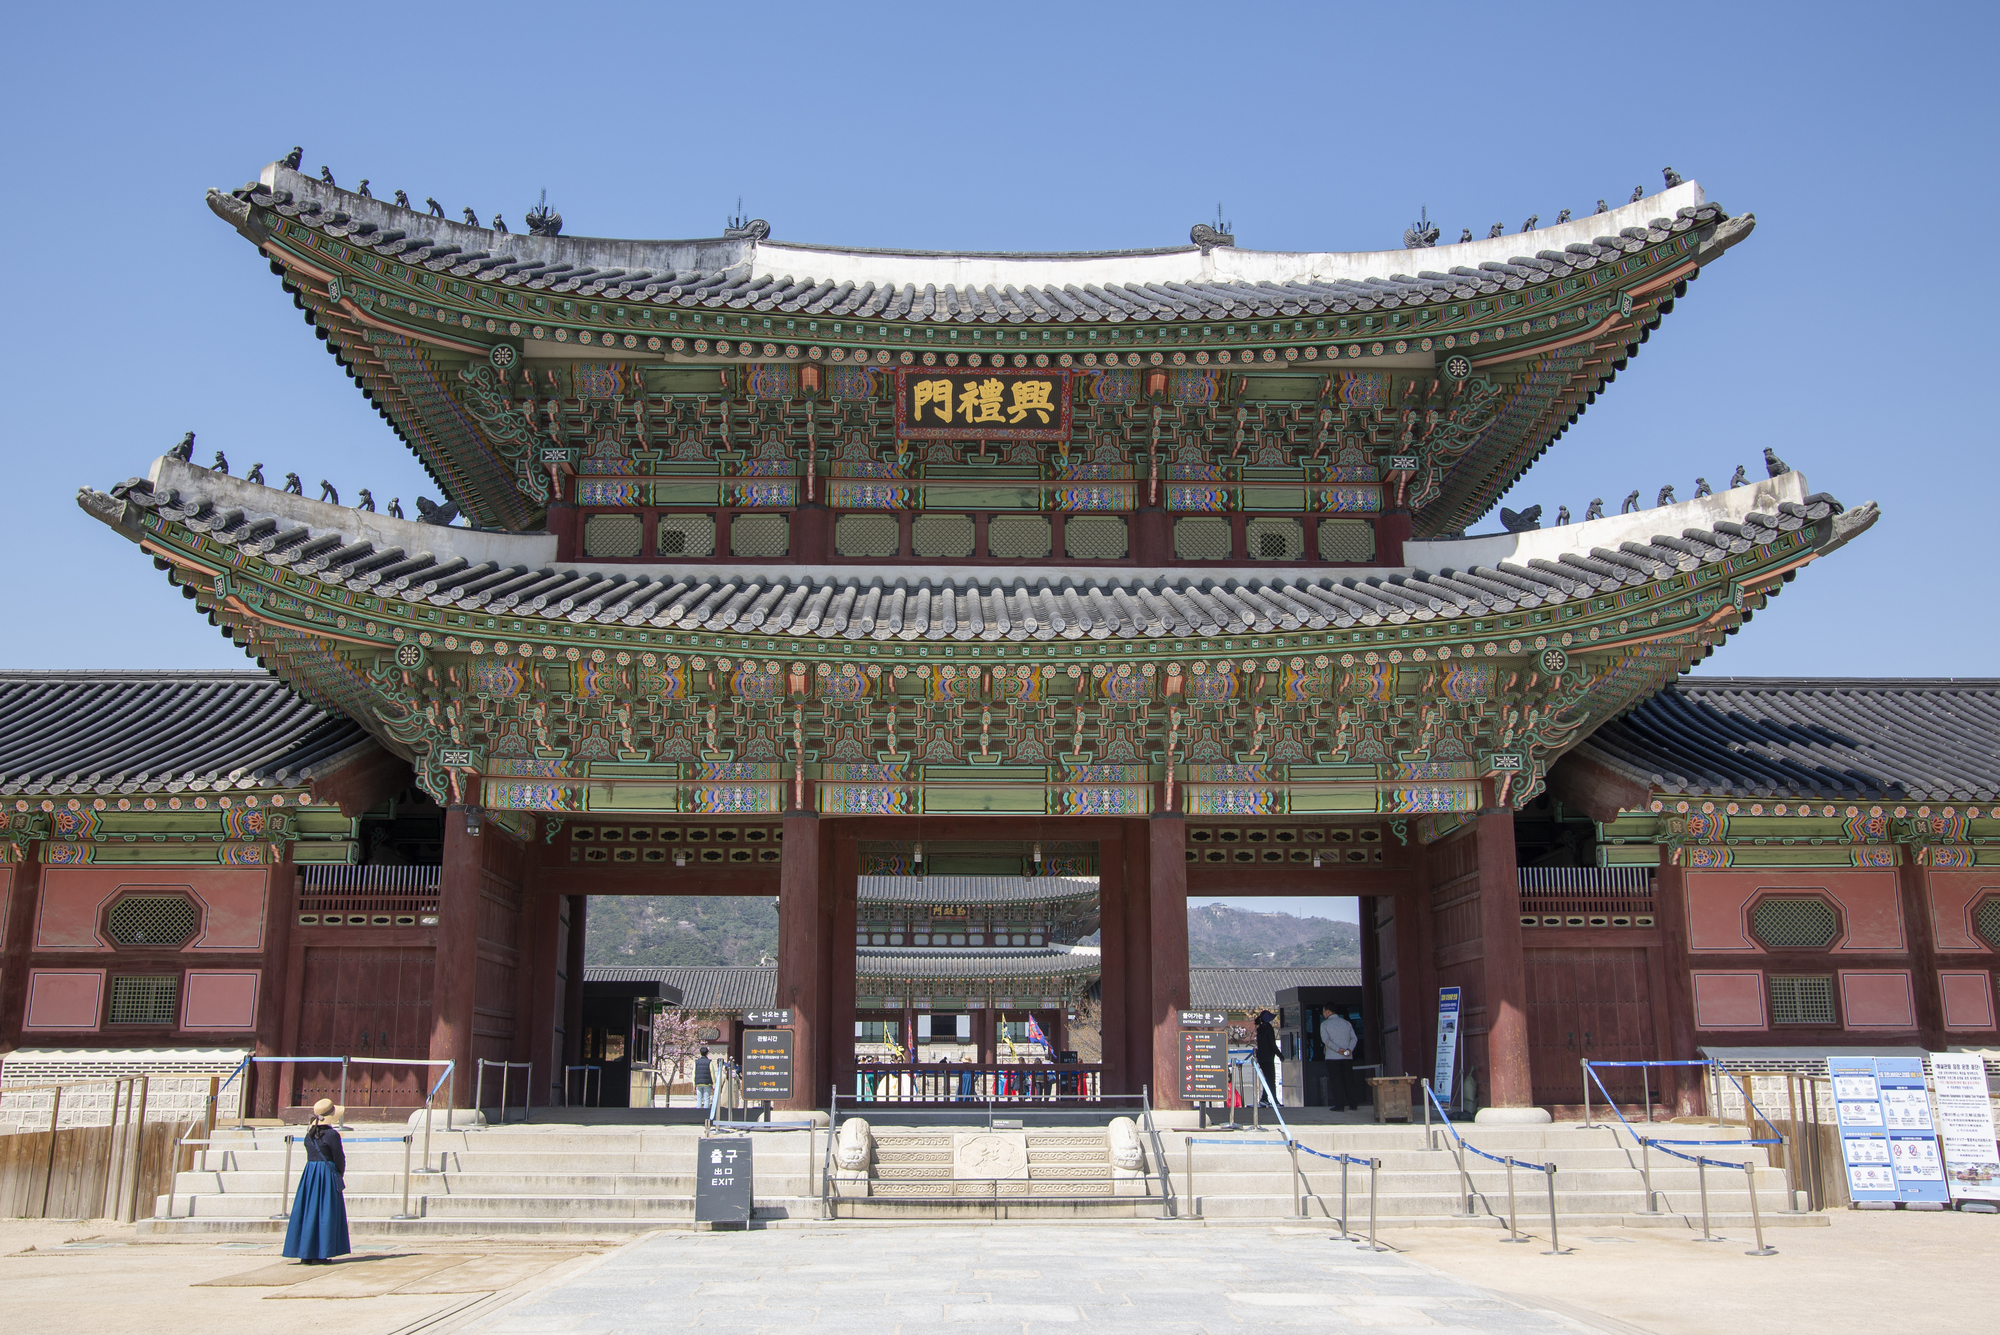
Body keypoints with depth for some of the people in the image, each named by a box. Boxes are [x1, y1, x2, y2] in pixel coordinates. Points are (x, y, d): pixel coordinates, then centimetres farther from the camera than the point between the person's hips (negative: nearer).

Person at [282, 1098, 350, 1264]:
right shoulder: (331, 1134, -13)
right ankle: (319, 1255, -1)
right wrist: (340, 1174, 11)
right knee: (324, 1213, -1)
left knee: (308, 1211, 9)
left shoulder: (309, 1134, 8)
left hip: (309, 1174, 6)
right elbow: (339, 1157, -9)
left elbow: (310, 1155, 9)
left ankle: (305, 1254, 12)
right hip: (327, 1175, -6)